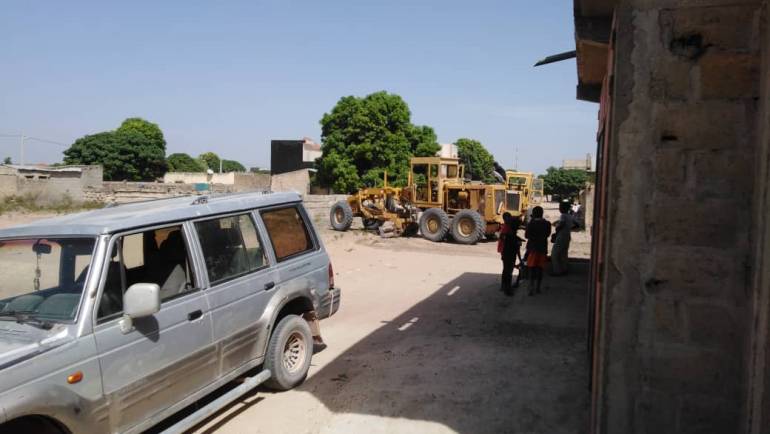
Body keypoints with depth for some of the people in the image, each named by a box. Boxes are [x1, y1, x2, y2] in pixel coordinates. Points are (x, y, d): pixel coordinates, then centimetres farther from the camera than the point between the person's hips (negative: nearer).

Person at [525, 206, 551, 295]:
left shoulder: (531, 224, -13)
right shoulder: (547, 224, -1)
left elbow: (526, 235, -6)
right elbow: (548, 234, 9)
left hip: (533, 248, -3)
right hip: (543, 248, 3)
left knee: (532, 269, -1)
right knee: (540, 269, 11)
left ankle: (531, 289, -10)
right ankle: (538, 288, 18)